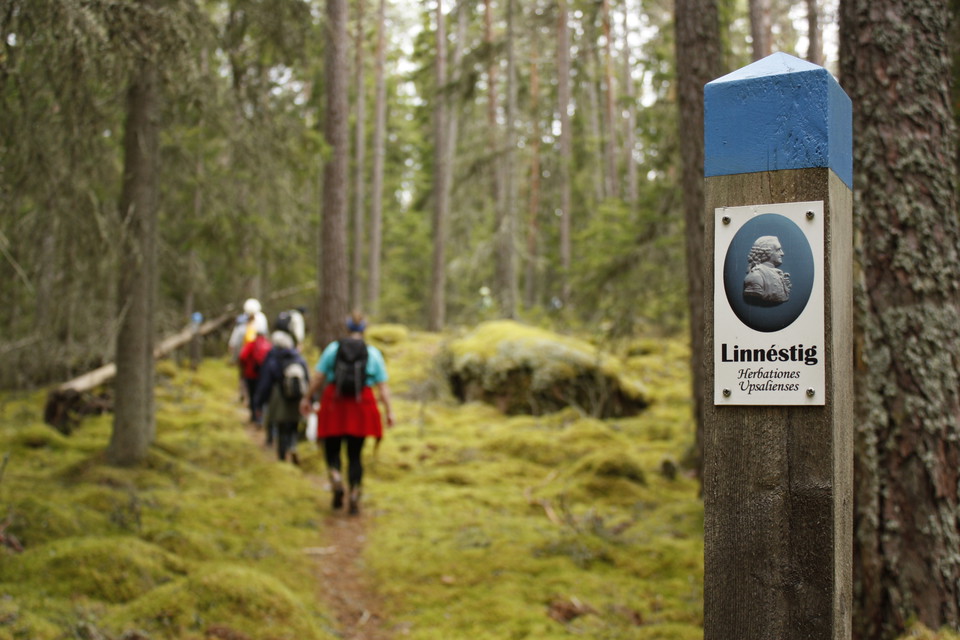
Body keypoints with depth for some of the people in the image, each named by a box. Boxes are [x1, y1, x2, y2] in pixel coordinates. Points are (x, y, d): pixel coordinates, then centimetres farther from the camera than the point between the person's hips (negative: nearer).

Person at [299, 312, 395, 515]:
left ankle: (335, 476, -15)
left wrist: (307, 398, 13)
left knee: (332, 447, 13)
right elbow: (382, 386, 0)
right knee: (355, 454, 10)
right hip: (361, 407, 1)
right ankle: (354, 494, 1)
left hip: (335, 404, -1)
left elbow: (318, 377, 2)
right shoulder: (373, 353, 4)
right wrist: (389, 411, 3)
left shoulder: (333, 348, 3)